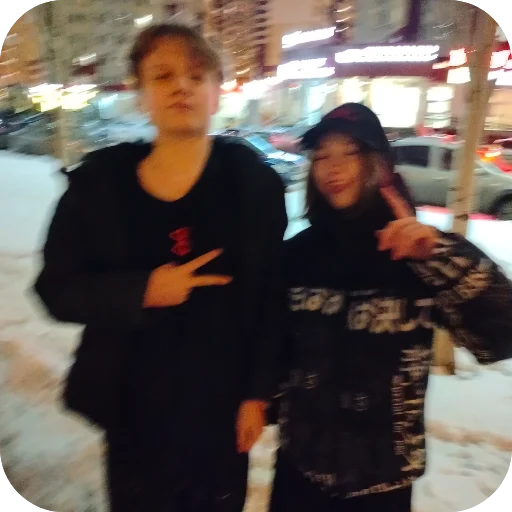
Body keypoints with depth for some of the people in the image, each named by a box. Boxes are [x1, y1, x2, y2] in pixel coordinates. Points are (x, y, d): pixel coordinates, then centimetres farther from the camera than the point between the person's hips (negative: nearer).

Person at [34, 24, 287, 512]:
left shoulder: (253, 181, -9)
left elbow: (270, 298, -7)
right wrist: (143, 291, -20)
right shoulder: (99, 180, -6)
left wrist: (257, 393, -6)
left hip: (220, 401, 0)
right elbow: (57, 289, -5)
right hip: (132, 404, 1)